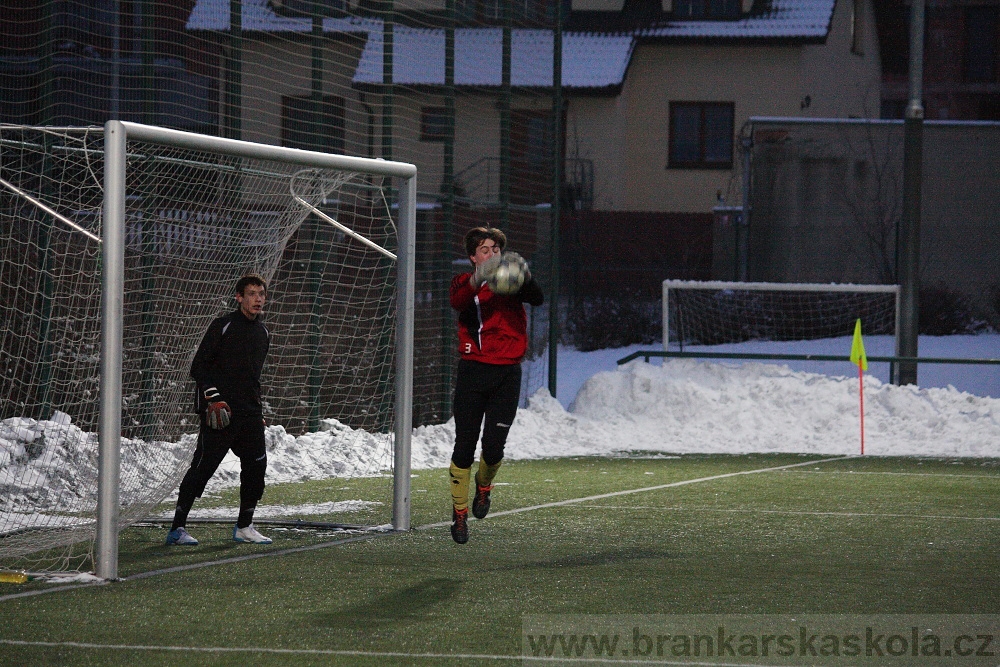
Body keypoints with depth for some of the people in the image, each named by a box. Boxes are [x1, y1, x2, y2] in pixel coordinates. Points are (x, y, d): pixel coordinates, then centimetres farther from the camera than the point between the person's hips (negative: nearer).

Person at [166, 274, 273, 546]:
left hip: (250, 412, 7)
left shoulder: (262, 332, 15)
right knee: (203, 466, -9)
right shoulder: (223, 326, -7)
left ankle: (244, 527, 16)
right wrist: (213, 398, -17)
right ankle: (177, 528, -6)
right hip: (220, 411, -7)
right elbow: (198, 367, -8)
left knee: (256, 465, 3)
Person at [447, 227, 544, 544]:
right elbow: (458, 302, -19)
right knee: (465, 447, -2)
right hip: (473, 371, -1)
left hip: (506, 374, 1)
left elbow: (537, 299, -12)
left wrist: (526, 279, -33)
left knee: (493, 447, -4)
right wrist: (477, 280, -39)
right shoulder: (464, 282, 5)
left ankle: (484, 485, 30)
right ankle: (459, 513, 12)